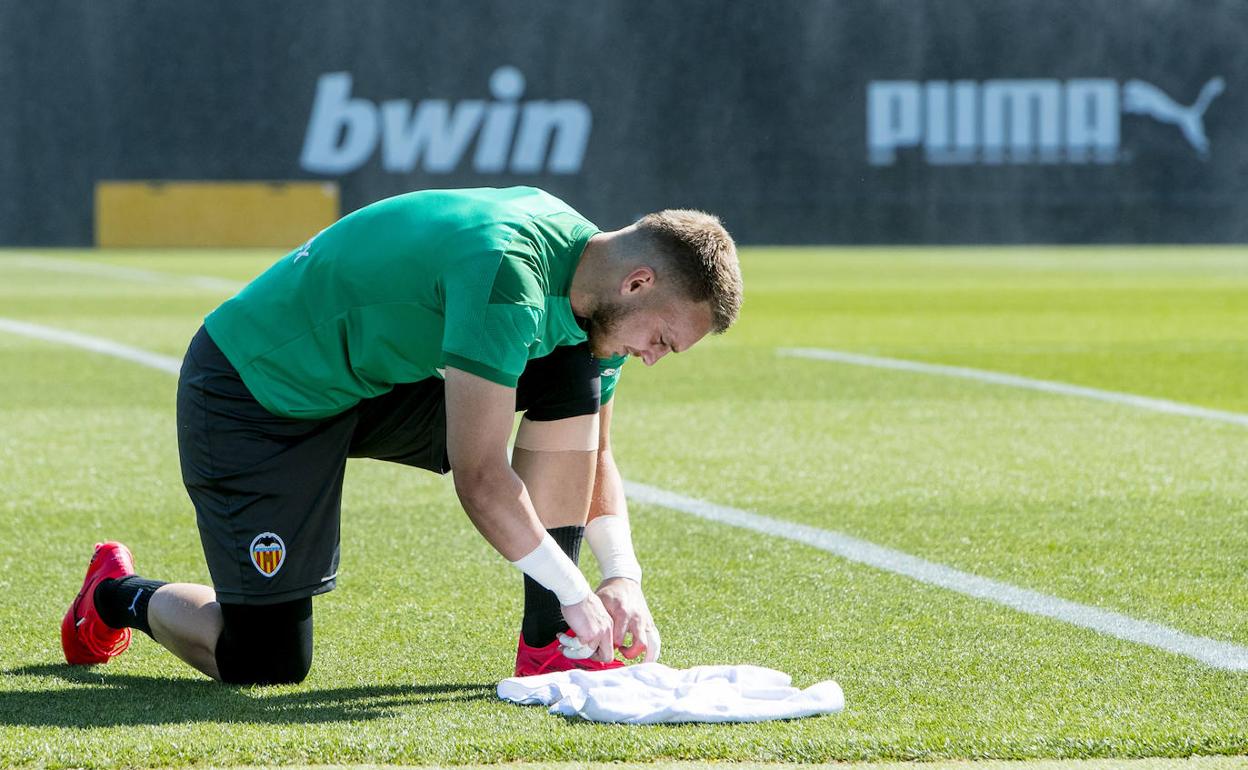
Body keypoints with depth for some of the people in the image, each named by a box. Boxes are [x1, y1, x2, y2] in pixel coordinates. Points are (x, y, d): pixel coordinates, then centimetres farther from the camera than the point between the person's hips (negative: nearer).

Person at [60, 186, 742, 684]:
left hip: (378, 378, 8)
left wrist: (623, 575, -9)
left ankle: (549, 644, -6)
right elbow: (481, 480, -31)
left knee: (574, 376, -10)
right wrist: (577, 592, -25)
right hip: (259, 392, -8)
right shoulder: (507, 271, -34)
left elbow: (593, 455, 7)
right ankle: (118, 595, 21)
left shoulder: (594, 291, -5)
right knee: (268, 662, -10)